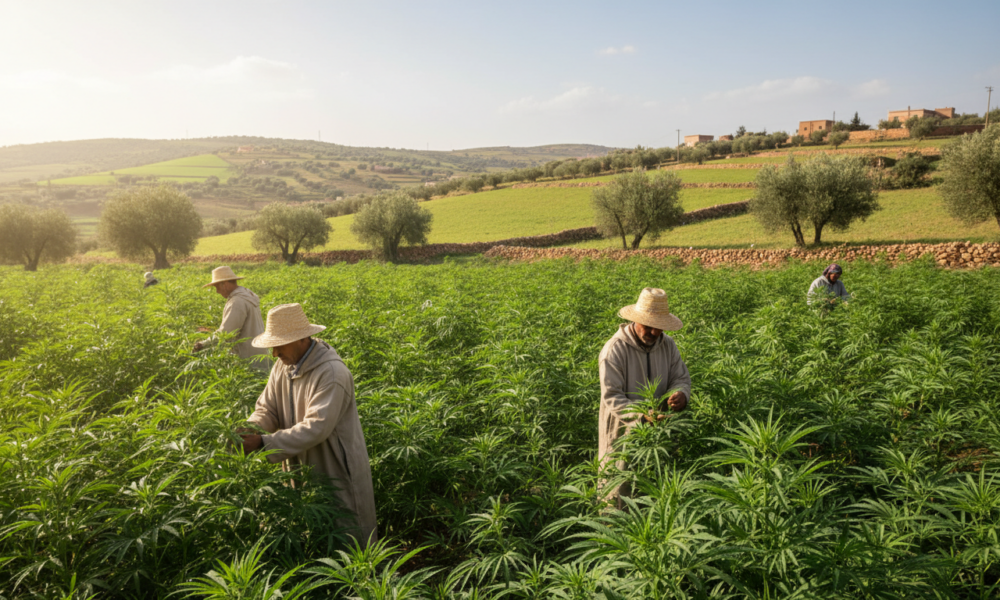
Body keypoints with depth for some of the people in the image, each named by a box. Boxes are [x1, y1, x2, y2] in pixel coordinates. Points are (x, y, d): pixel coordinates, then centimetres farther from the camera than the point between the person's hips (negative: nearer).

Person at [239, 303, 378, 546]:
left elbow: (317, 427, -31)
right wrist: (248, 432, -21)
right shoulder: (283, 366, 2)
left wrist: (263, 443, -32)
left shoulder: (332, 373, -26)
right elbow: (267, 409, 2)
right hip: (301, 470, 8)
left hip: (337, 472, -8)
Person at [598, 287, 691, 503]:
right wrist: (642, 415, -34)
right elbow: (612, 398, -20)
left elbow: (682, 378, 4)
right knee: (620, 487, 2)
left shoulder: (667, 345, 2)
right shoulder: (614, 350, -17)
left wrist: (681, 394, -21)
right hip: (623, 434, -5)